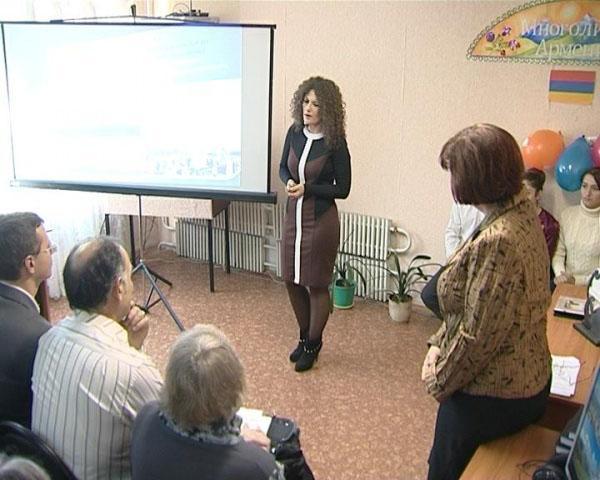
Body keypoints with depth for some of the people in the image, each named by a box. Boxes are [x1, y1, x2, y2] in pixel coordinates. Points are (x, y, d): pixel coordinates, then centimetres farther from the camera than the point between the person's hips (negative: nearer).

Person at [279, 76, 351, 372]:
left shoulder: (335, 143, -14)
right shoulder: (295, 133, 0)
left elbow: (342, 189, -9)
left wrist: (307, 189, -18)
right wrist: (288, 182, -8)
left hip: (321, 220, -5)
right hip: (294, 216, 6)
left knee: (317, 284, 6)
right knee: (292, 280, 14)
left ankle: (313, 345, 25)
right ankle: (304, 336, 35)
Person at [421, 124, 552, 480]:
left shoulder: (496, 243, -32)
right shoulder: (524, 213, 0)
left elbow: (479, 336, -26)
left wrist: (439, 380, -10)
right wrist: (439, 344, 5)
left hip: (493, 396, -9)